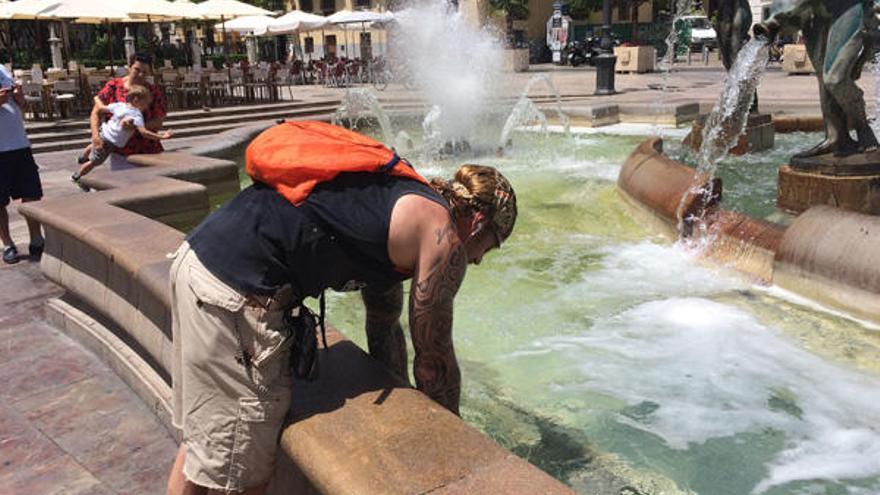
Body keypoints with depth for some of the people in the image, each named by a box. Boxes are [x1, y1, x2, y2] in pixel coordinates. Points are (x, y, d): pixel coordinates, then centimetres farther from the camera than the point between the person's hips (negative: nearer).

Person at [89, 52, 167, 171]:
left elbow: (158, 123, -6)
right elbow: (96, 113, 2)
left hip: (148, 152, 0)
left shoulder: (154, 92, -1)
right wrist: (95, 135, -14)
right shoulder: (114, 85, 1)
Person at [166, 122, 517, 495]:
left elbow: (384, 328, 28)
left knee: (202, 439, 26)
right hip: (236, 293, -10)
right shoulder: (443, 238, -5)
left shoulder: (399, 202, 22)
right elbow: (433, 361, 2)